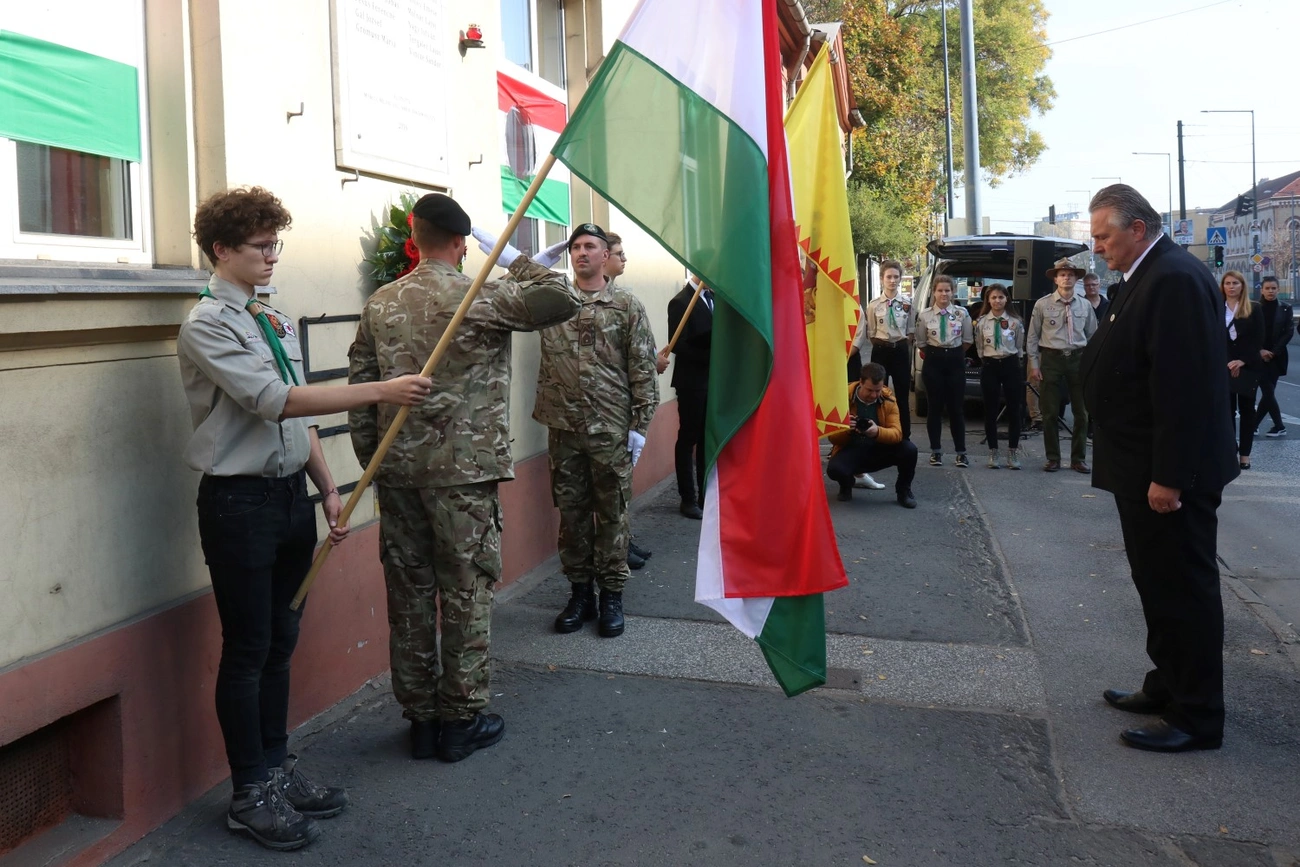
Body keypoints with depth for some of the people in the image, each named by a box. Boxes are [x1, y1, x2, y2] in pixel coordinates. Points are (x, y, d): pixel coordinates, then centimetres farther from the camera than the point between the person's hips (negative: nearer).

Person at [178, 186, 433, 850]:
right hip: (240, 499, -7)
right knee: (247, 649, 2)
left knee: (280, 641, 15)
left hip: (292, 493, 7)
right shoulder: (206, 325, -11)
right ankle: (251, 795, 16)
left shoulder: (277, 321, 12)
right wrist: (379, 391, -24)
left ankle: (277, 769, 29)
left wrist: (328, 489, 10)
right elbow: (274, 400, -22)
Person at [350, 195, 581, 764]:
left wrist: (373, 461, 15)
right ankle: (461, 720, 13)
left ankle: (420, 719, 21)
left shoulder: (379, 305, 7)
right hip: (463, 470, -5)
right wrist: (512, 258, 2)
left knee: (409, 594, 11)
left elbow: (360, 391, 7)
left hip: (397, 472, 5)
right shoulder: (481, 297, -9)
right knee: (466, 591, 5)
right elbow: (563, 298, -9)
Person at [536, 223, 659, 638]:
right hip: (563, 430, 3)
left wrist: (640, 425, -6)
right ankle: (579, 593, 22)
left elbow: (643, 370, -2)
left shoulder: (627, 306, 0)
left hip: (611, 429, -2)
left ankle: (611, 596, 17)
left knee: (611, 513, 6)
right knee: (571, 512, 10)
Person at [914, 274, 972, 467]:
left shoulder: (962, 313, 0)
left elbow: (967, 340, 7)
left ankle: (960, 452, 9)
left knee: (955, 407, 1)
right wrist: (934, 355, 10)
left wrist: (954, 353, 11)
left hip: (955, 361, 0)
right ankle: (936, 451, 13)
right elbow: (921, 342, 8)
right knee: (935, 407, 4)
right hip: (933, 362, 0)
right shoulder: (925, 315, -1)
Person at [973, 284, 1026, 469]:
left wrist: (1013, 360, 8)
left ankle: (1013, 451, 9)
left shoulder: (1015, 322, 0)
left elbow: (1020, 347, 8)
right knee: (990, 409, 4)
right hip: (989, 366, 0)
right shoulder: (981, 322, 1)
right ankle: (993, 451, 12)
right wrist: (986, 360, 10)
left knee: (1013, 409, 2)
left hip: (1011, 365, 0)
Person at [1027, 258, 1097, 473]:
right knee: (1051, 412, 3)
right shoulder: (1042, 304, -3)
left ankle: (1078, 458, 16)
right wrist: (1034, 365, -3)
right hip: (1051, 358, -2)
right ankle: (1053, 458, 14)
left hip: (1078, 359, 2)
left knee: (1081, 412, 6)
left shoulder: (1085, 305, 6)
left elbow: (1092, 336, 11)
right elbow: (1033, 337, 1)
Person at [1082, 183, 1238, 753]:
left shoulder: (1175, 279, -20)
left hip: (1169, 475, -10)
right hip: (1145, 469, 10)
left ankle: (1197, 718, 12)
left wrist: (1169, 476, -24)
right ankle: (1168, 686, 34)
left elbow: (1183, 387, -25)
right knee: (1158, 582, 19)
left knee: (1183, 588, 0)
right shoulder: (1148, 278, 12)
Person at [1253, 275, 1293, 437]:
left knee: (1268, 392, 3)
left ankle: (1253, 425, 12)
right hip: (1259, 356, -2)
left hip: (1277, 357, 2)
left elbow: (1289, 332, 0)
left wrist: (1273, 352, -9)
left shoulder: (1285, 308, 3)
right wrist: (1260, 350, -12)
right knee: (1268, 392, -4)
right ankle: (1279, 426, 6)